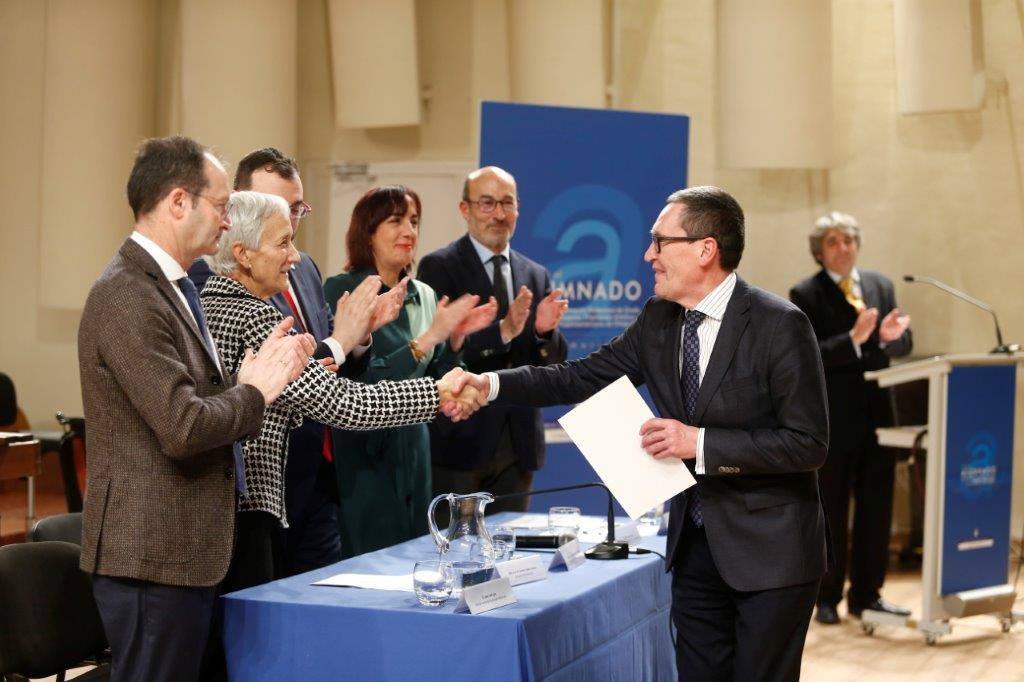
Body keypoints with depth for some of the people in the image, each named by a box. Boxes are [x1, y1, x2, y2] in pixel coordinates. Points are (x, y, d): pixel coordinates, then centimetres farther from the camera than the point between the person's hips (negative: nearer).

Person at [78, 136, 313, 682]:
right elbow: (184, 427, -25)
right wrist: (256, 389, -10)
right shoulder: (126, 297, -19)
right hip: (152, 554, -10)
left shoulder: (171, 286, 14)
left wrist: (257, 370, -2)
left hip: (186, 549, 10)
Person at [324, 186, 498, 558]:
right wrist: (429, 337, -20)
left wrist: (456, 338, -2)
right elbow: (356, 382, -19)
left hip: (414, 451, 7)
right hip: (363, 453, -6)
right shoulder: (342, 290, -9)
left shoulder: (424, 296, 10)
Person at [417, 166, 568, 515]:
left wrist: (545, 331, -12)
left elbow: (555, 364, 9)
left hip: (518, 443, 5)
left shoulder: (536, 276, 12)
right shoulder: (438, 267, -4)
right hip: (459, 440, -5)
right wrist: (503, 331, -25)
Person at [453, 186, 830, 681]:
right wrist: (490, 384, -8)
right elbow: (582, 377, 5)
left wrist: (700, 442, -22)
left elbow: (808, 444, -18)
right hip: (694, 545, 6)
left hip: (770, 551, -6)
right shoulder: (658, 320, 4)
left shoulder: (779, 325, -16)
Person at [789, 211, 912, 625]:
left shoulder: (881, 286, 11)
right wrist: (854, 340, -27)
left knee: (876, 508, 9)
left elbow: (904, 344, 9)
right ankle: (828, 598, 13)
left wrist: (889, 336, -14)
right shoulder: (805, 295, -5)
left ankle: (867, 594, 19)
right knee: (831, 512, 3)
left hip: (877, 412, 5)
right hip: (832, 417, -5)